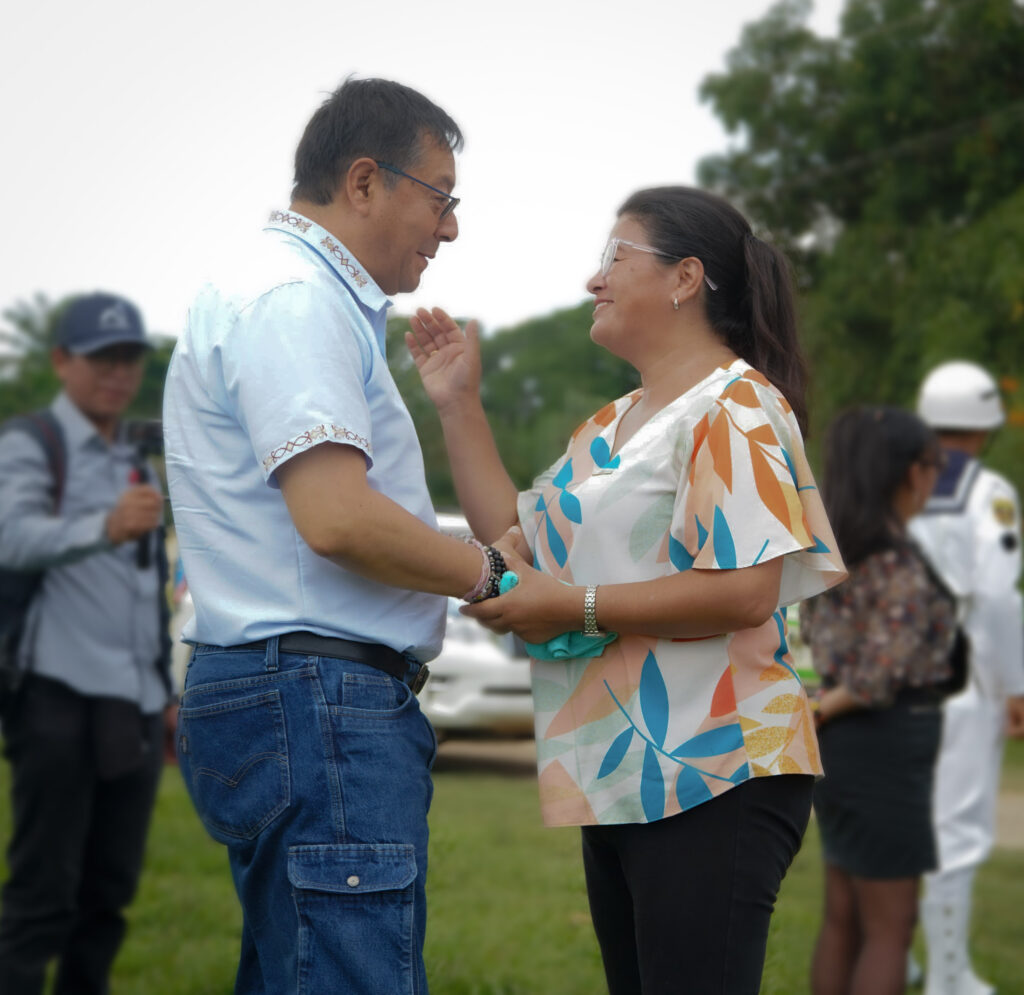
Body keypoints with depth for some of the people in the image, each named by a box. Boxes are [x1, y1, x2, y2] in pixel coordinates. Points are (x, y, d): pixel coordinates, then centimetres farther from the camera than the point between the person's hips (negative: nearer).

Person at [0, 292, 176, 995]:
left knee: (110, 891, 7)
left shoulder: (138, 462, 20)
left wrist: (167, 692, 22)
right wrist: (104, 526, -44)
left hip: (135, 704, 7)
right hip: (60, 697, -7)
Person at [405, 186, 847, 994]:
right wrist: (459, 405, 12)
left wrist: (572, 607, -19)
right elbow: (517, 538, 18)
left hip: (711, 781, -10)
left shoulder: (735, 408, -11)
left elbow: (745, 592, -22)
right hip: (622, 776, 10)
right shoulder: (614, 425, 20)